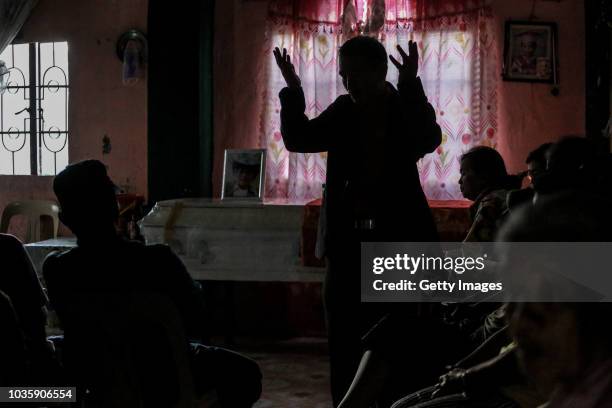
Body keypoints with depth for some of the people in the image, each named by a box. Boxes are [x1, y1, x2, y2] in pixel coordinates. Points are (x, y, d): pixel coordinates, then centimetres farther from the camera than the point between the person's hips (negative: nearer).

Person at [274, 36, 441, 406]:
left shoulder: (406, 110, -2)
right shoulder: (342, 112, 8)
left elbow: (430, 140, -21)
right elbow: (297, 139, 5)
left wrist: (411, 84, -31)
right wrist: (293, 91, -9)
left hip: (399, 241, -3)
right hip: (348, 243, 3)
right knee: (345, 341, 6)